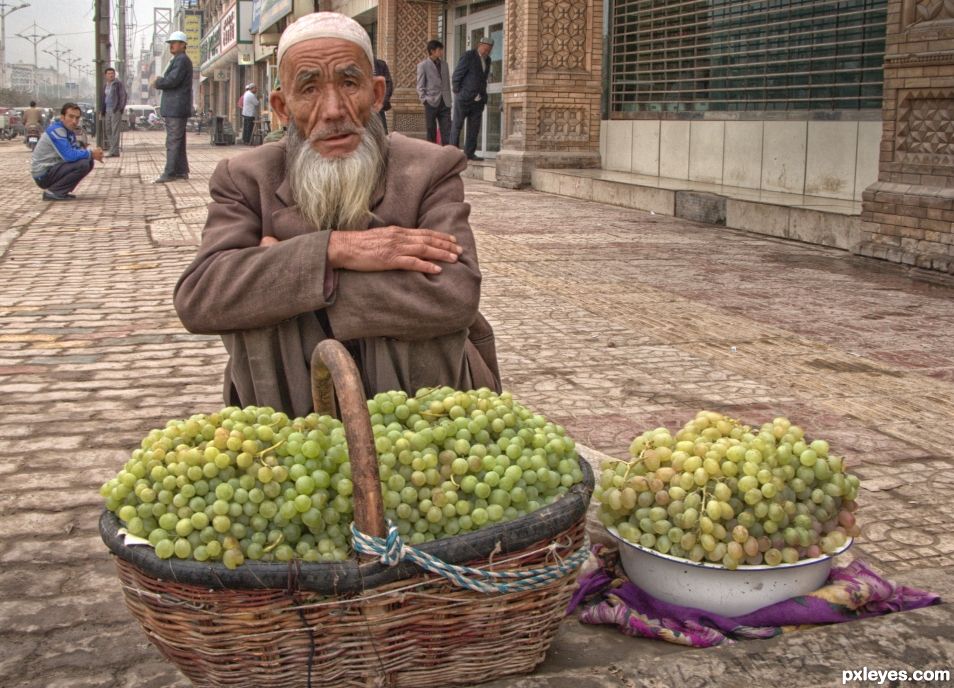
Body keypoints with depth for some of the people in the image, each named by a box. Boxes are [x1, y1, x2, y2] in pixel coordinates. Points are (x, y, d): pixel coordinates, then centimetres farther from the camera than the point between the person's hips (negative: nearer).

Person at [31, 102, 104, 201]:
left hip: (53, 168, 9)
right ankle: (52, 192, -13)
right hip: (43, 174, -9)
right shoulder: (56, 130, -20)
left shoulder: (69, 130, 8)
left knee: (89, 162, 5)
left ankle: (60, 191, 8)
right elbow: (69, 155, -29)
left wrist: (93, 154, -10)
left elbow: (76, 150, 11)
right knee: (83, 164, -24)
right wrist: (91, 154, -17)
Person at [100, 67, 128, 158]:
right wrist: (101, 111, 16)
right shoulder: (106, 85, 19)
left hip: (115, 110, -8)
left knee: (115, 130, -10)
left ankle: (114, 151, -13)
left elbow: (123, 96, -9)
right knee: (108, 130, 7)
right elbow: (102, 98, 24)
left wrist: (120, 108, -16)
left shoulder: (118, 83, -3)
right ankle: (113, 150, 11)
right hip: (107, 111, 8)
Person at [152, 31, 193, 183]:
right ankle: (181, 171, 16)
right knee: (178, 141, 12)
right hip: (175, 108, 11)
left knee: (173, 142, -11)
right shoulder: (177, 60, 22)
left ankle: (170, 173, -12)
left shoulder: (182, 60, -12)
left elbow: (172, 80, -21)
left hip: (176, 108, -11)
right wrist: (160, 81, 6)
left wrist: (158, 82, -5)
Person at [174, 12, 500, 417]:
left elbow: (457, 295, -23)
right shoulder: (245, 180, -1)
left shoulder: (430, 170, -5)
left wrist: (288, 273, -21)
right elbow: (195, 299, -17)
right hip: (290, 410, 1)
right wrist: (332, 250, -27)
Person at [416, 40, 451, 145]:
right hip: (431, 102, -4)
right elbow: (420, 86, -2)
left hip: (444, 102, 4)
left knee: (447, 130, -4)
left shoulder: (444, 63, 13)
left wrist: (449, 99, 10)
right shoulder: (423, 65, -1)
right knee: (431, 131, 3)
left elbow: (448, 82, 16)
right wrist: (424, 100, -11)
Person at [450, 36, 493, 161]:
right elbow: (456, 76, -11)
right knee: (457, 126, 0)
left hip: (477, 100, 6)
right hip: (463, 99, -6)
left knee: (474, 128, 3)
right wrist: (457, 93, -5)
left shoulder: (487, 60, 10)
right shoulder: (468, 56, -12)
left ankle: (469, 153, 6)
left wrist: (483, 97, 14)